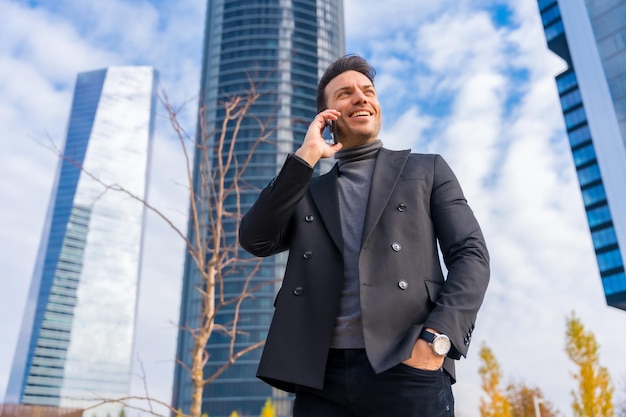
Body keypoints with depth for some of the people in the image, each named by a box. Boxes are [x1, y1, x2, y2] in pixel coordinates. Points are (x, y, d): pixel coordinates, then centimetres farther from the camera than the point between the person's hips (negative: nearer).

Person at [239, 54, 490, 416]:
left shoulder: (427, 170, 13)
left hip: (407, 369, -1)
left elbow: (470, 254, 4)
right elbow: (255, 240, 2)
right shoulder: (308, 192, 18)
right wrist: (305, 157, 0)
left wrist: (437, 338, -11)